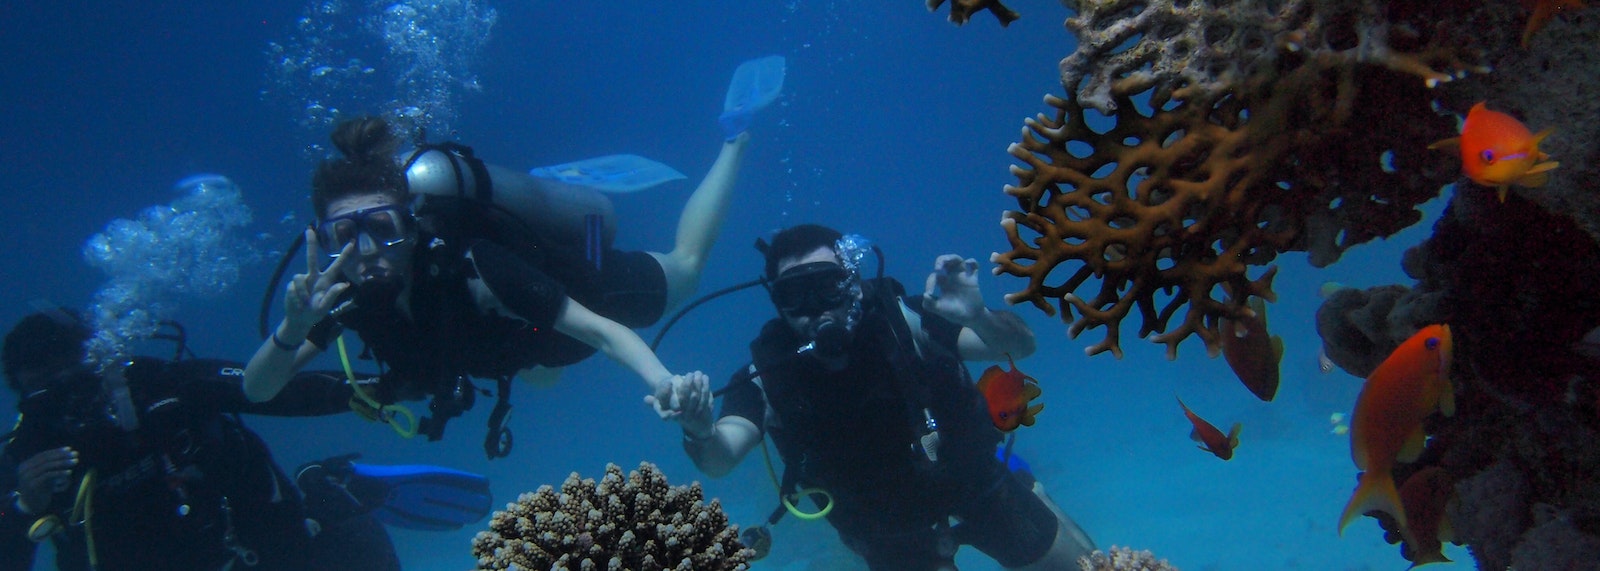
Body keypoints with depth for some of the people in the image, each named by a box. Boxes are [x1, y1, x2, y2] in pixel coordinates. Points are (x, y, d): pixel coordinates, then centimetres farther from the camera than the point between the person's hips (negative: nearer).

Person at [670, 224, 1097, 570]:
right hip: (890, 530, 0)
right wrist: (699, 432, -59)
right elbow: (719, 461, -36)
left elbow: (1021, 346, -23)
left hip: (973, 477, 1)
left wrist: (977, 317, -45)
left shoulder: (900, 318, -25)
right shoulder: (769, 373, -22)